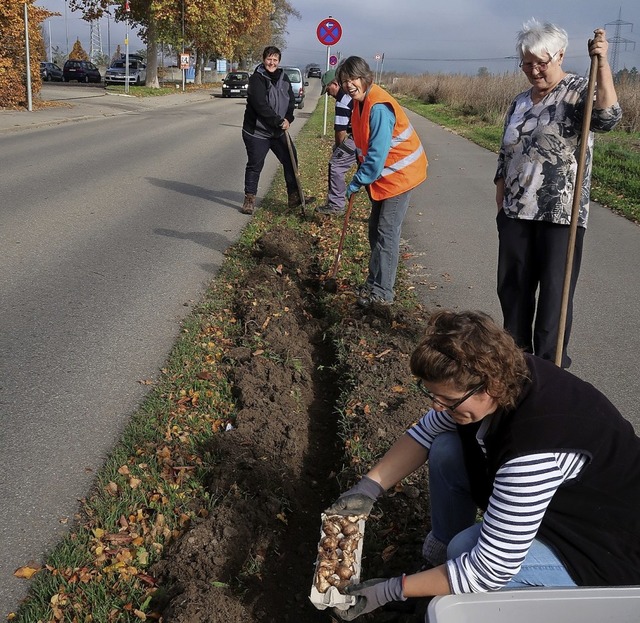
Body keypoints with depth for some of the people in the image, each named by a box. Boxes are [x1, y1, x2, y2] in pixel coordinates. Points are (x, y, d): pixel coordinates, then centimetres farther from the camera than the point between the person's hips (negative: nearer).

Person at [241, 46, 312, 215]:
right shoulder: (256, 79, -14)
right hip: (256, 131, -6)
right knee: (255, 165, 1)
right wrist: (279, 121, -22)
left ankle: (294, 197, 17)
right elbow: (260, 105, -23)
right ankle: (249, 199, 14)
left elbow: (291, 100, 7)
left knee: (291, 160, 7)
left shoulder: (283, 78, 7)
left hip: (278, 131, 6)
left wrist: (288, 120, -11)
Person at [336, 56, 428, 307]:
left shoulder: (378, 107, -25)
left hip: (398, 174, -10)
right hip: (380, 174, 10)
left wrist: (357, 182, -20)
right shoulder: (360, 102, 4)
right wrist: (361, 176, 8)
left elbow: (377, 153, -27)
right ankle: (375, 282, 28)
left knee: (386, 233, -5)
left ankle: (381, 291, 3)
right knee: (375, 229, 16)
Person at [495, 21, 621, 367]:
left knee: (554, 293, 0)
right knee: (512, 287, 13)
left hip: (561, 213, -6)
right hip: (516, 212, 6)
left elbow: (607, 118, -26)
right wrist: (500, 204, 13)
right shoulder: (520, 103, 13)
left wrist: (601, 63, -32)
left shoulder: (578, 91, -4)